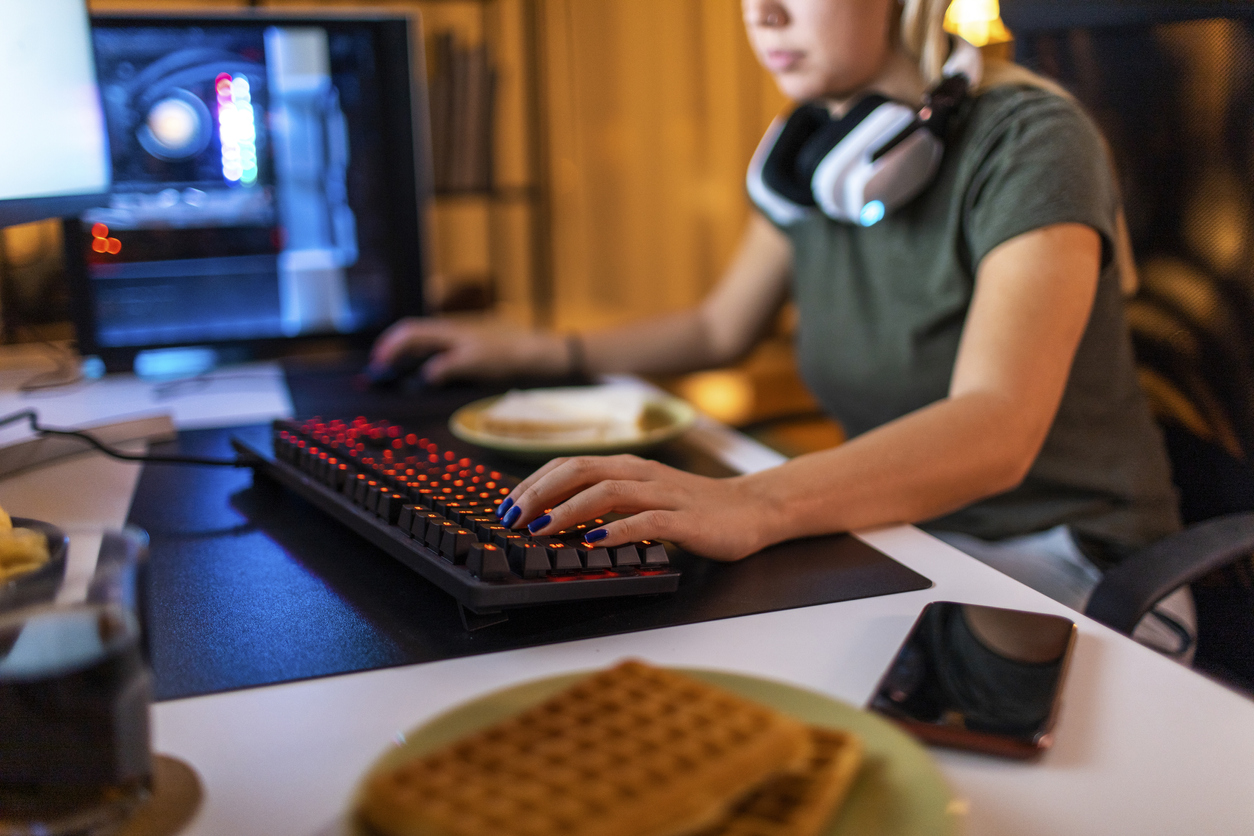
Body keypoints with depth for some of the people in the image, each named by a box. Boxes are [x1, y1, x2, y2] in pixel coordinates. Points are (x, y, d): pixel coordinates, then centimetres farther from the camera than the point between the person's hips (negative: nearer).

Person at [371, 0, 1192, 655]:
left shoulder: (1032, 141, -19)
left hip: (1064, 568, -6)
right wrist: (531, 350, 10)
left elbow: (995, 430, -35)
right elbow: (720, 328, 19)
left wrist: (753, 503, -51)